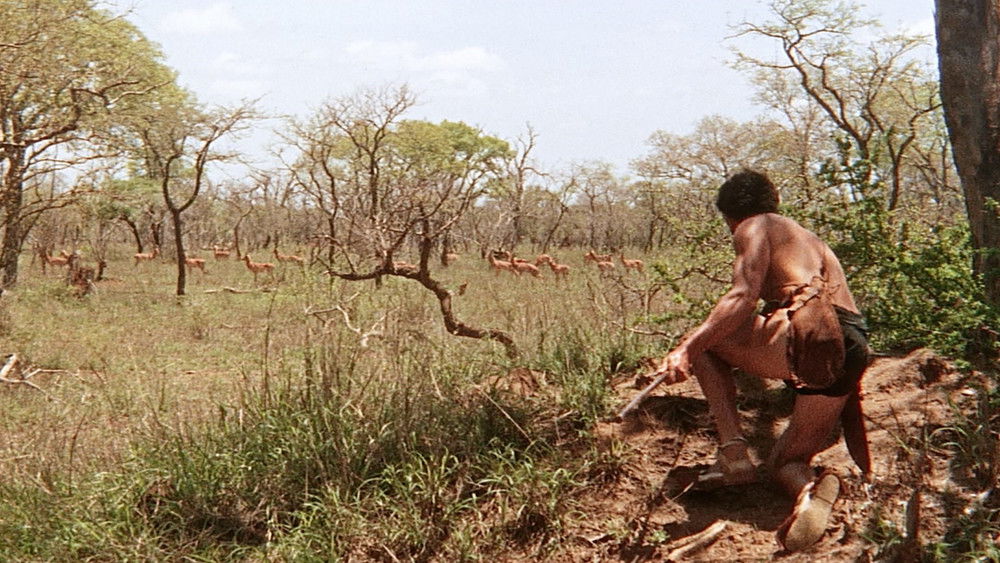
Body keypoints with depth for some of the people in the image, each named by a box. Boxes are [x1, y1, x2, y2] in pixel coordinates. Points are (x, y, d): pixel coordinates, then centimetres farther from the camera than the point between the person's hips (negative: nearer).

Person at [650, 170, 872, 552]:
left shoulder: (755, 227, 12)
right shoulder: (808, 239, 36)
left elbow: (744, 297, -6)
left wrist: (686, 350, -15)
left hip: (809, 334, -8)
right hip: (851, 354, 8)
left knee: (705, 341, 11)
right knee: (784, 461, 20)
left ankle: (733, 453, -5)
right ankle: (812, 491, -18)